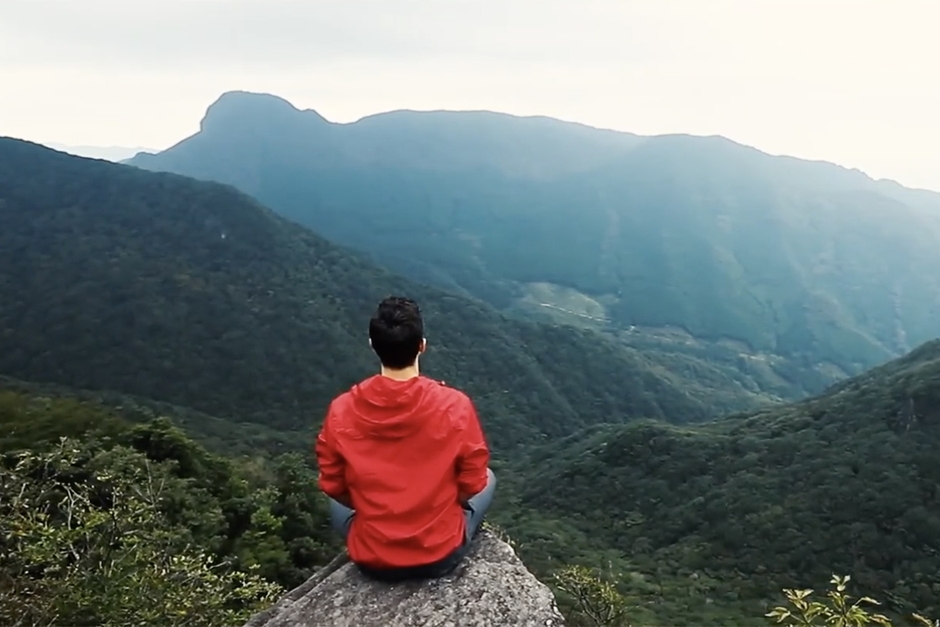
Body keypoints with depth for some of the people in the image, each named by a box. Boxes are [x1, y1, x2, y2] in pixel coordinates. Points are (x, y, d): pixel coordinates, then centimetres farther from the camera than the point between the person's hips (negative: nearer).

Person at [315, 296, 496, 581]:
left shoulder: (341, 411, -15)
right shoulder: (454, 406, -19)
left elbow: (333, 487, -1)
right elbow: (473, 484, -7)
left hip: (371, 560, 2)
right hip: (441, 555, -2)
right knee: (488, 478, 26)